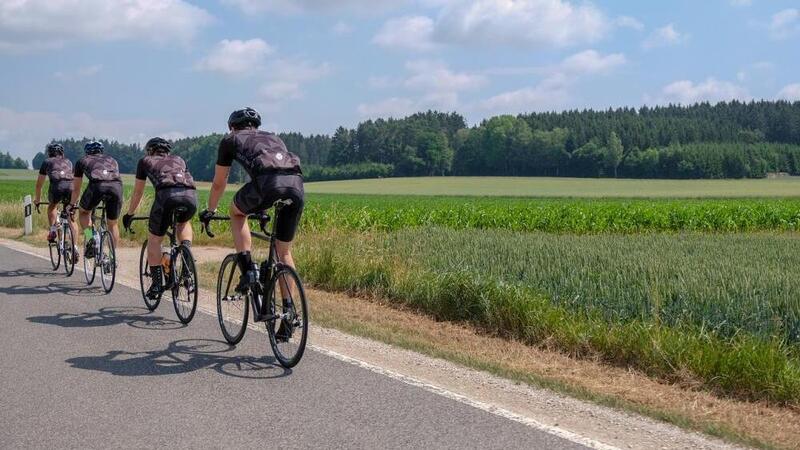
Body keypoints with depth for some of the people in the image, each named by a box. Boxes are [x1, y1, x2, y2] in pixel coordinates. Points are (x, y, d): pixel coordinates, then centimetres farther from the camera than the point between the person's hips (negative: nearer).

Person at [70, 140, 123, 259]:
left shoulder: (83, 161, 32)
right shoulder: (112, 160, 37)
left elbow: (76, 188, 40)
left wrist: (72, 204, 56)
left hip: (97, 185, -2)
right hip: (116, 186, 2)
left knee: (83, 212, 26)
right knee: (113, 224, 20)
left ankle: (89, 239, 4)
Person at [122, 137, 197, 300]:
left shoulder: (145, 161, 30)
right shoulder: (178, 159, 37)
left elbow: (138, 192, 35)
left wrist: (129, 214, 48)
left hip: (167, 194, -3)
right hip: (191, 195, 3)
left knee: (154, 240, 15)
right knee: (184, 223, 36)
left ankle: (157, 284, 10)